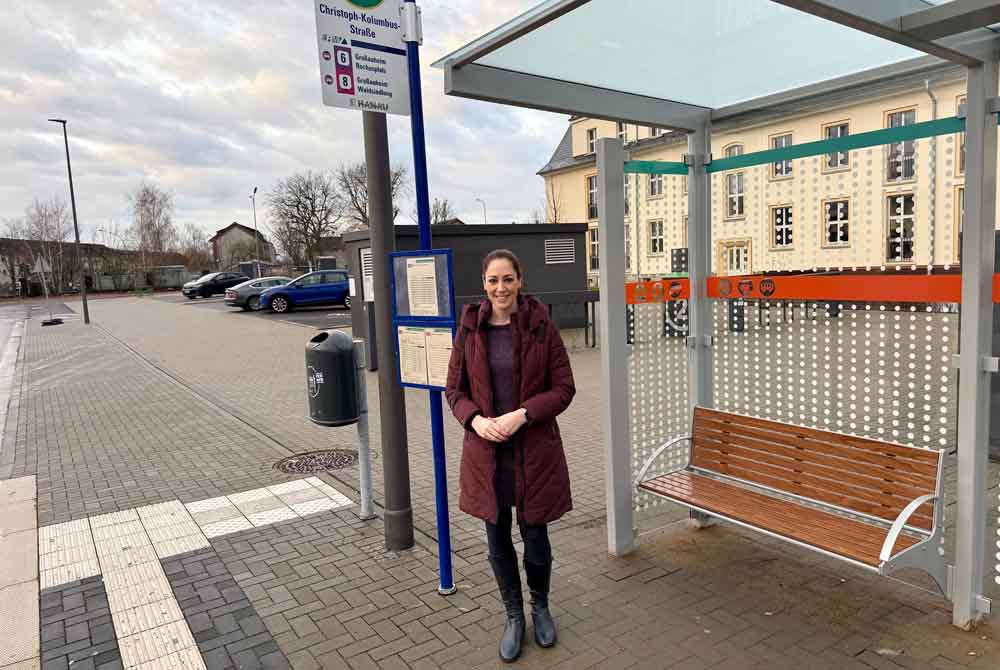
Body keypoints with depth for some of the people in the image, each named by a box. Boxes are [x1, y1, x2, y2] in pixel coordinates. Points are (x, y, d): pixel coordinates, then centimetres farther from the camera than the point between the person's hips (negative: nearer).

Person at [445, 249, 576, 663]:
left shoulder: (541, 326, -7)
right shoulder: (470, 329, -1)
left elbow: (564, 387, -5)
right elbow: (454, 389, 4)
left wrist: (521, 414, -18)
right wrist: (476, 419, -15)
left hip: (535, 449, -2)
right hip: (486, 451, 2)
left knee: (535, 536, 11)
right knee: (498, 541, 13)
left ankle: (540, 606, 40)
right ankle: (514, 616, 37)